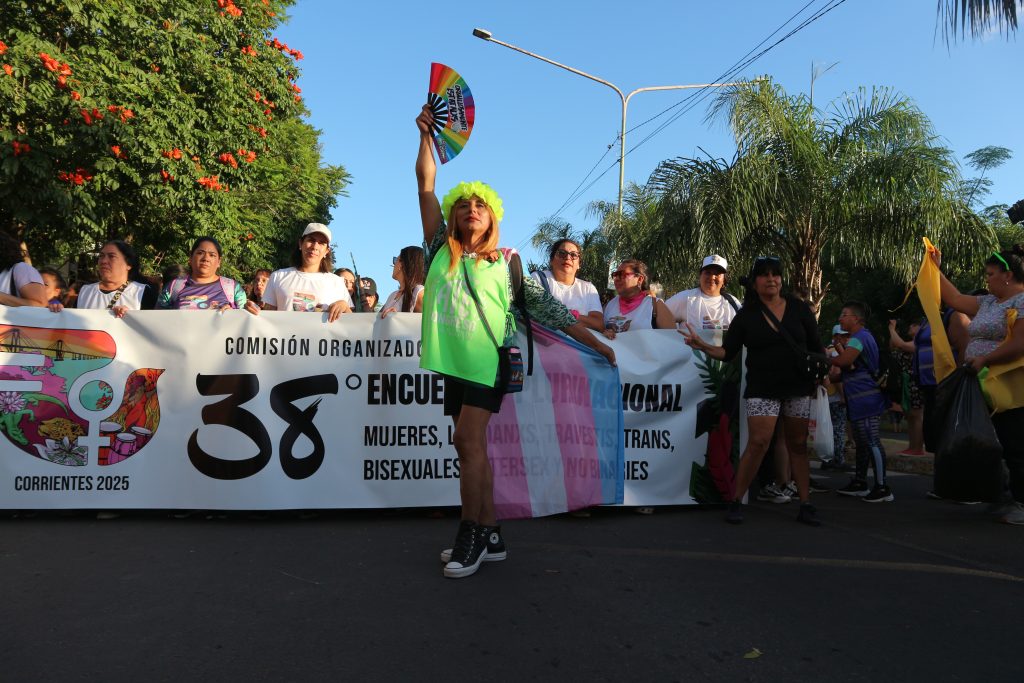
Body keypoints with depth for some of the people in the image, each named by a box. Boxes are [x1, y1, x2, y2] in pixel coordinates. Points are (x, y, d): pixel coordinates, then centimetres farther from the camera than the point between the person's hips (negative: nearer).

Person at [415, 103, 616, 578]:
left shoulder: (507, 264, 4)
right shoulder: (441, 249, 11)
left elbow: (548, 309, 7)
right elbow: (426, 186, 8)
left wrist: (597, 344, 6)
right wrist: (425, 135, 3)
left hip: (487, 360, -4)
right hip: (452, 359, 4)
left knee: (470, 440, -13)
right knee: (469, 444, 7)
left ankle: (470, 535, -3)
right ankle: (490, 535, 16)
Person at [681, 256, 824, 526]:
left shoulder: (799, 309, 4)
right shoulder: (746, 316, 1)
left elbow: (816, 347, 9)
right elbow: (728, 352, -1)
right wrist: (703, 346, -16)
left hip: (799, 387, 2)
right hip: (762, 389, -2)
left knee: (798, 445, 7)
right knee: (758, 443, -11)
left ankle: (805, 504, 16)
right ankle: (736, 502, -1)